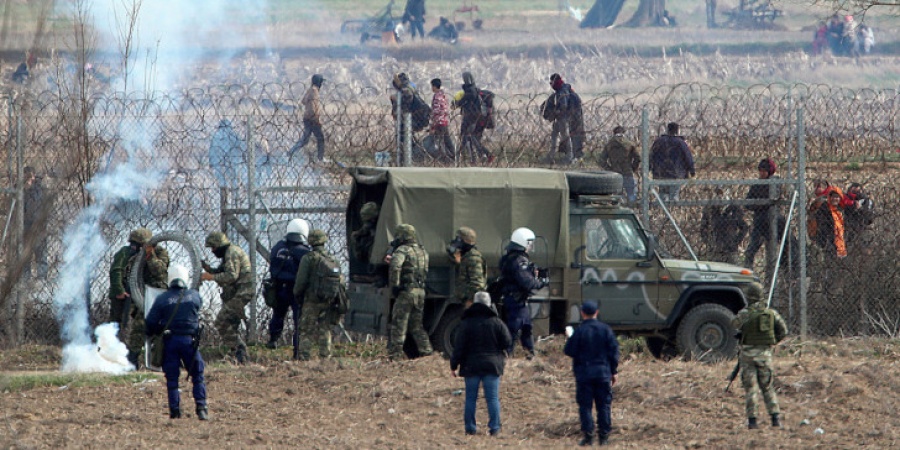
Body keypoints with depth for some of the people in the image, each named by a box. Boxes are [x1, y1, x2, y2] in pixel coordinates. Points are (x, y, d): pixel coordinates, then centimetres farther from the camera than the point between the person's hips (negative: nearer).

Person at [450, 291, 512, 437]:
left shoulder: (466, 324, -4)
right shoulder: (496, 322, -1)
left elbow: (459, 347, -6)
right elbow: (507, 342, 1)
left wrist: (454, 365, 1)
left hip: (471, 366, -1)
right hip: (492, 365, 1)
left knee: (471, 398, 6)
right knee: (492, 398, 2)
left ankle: (470, 427, 6)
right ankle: (495, 427, -1)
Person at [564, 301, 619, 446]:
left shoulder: (580, 331, -11)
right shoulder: (606, 329, -1)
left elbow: (569, 351, -8)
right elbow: (614, 351, 2)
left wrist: (569, 340, 13)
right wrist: (614, 371, 11)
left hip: (584, 373, -3)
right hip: (603, 373, 3)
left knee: (585, 406, 3)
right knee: (604, 405, 9)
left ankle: (588, 436, -2)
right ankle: (604, 436, 8)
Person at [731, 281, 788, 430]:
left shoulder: (745, 313, -11)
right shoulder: (771, 313, 0)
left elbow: (734, 324, 7)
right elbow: (783, 330, 6)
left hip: (748, 353, -3)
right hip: (765, 353, 3)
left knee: (750, 389, 2)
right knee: (768, 387, 11)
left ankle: (752, 420, -2)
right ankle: (775, 417, 2)